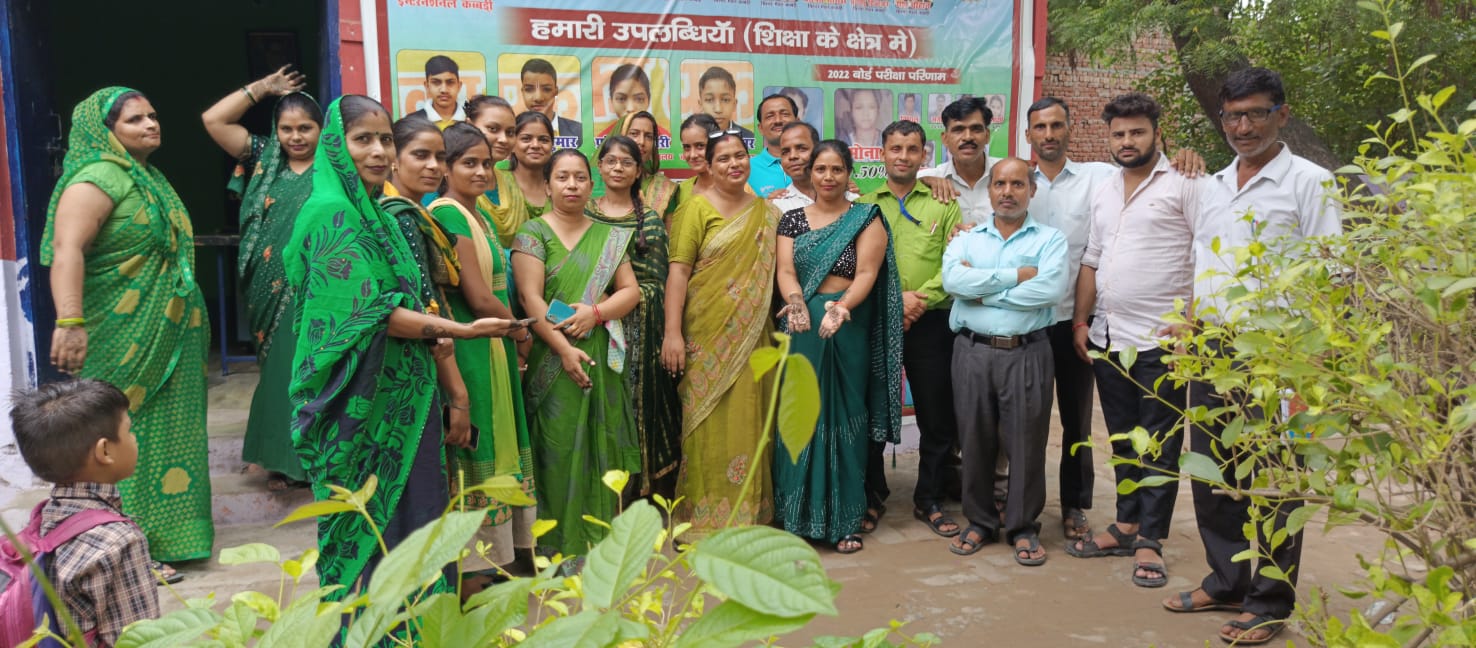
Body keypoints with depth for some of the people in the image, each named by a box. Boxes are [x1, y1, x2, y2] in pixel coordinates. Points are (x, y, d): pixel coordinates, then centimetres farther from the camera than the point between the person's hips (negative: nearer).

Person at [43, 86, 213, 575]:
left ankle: (165, 532, 30)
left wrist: (191, 325, 24)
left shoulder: (150, 179, 15)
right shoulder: (100, 178, -14)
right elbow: (67, 250, -26)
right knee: (123, 435, -2)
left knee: (164, 430, 16)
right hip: (124, 340, -9)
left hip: (167, 339, 9)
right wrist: (70, 322, -36)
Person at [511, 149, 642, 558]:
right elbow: (531, 299, -9)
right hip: (554, 359, -4)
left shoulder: (609, 237, 13)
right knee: (560, 451, -2)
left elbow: (630, 290, 8)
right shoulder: (533, 233, 0)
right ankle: (562, 544, 7)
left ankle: (601, 536, 16)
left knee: (601, 446, 5)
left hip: (602, 359, 4)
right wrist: (564, 348, -19)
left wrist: (595, 311, -12)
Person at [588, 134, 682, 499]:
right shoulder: (584, 214, 7)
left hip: (644, 325, 0)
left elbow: (661, 278, 6)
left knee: (644, 399, 1)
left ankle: (648, 489, 11)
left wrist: (668, 331, -1)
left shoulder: (651, 218, 8)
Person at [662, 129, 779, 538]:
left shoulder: (766, 212, 13)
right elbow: (678, 271, -9)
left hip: (753, 335, 4)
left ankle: (749, 514, 20)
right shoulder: (696, 208, -2)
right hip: (708, 335, -4)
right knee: (710, 424, -1)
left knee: (750, 423, 8)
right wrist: (672, 333, -16)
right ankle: (706, 518, 10)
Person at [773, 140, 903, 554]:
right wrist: (796, 305, -24)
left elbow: (866, 273, -10)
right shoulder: (792, 220, 9)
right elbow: (785, 271, -3)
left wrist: (842, 307, -28)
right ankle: (799, 516, 14)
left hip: (849, 328, -2)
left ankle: (844, 520, 12)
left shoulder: (867, 220, 2)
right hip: (803, 327, 2)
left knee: (844, 418, 3)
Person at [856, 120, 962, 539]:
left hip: (930, 324, 0)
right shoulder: (863, 205, 7)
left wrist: (922, 298, -15)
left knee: (937, 417, 5)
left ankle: (929, 501, 21)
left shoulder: (943, 204, 5)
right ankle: (872, 497, 24)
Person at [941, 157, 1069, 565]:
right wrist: (1016, 275, -13)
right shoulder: (967, 238, 10)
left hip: (1026, 353, -2)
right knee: (975, 439, 8)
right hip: (973, 351, 2)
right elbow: (952, 279, -11)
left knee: (1026, 441, 3)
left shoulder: (1050, 239, 5)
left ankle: (1023, 527, 18)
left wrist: (983, 292, -9)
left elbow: (1051, 289, -14)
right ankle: (979, 522, 23)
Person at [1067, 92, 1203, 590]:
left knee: (1159, 445, 2)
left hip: (1161, 341, -6)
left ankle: (1150, 540, 10)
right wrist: (1080, 321, 13)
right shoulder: (1103, 193, 15)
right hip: (1108, 338, 7)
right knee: (1123, 439, 15)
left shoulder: (1183, 185, -5)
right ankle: (1127, 524, 26)